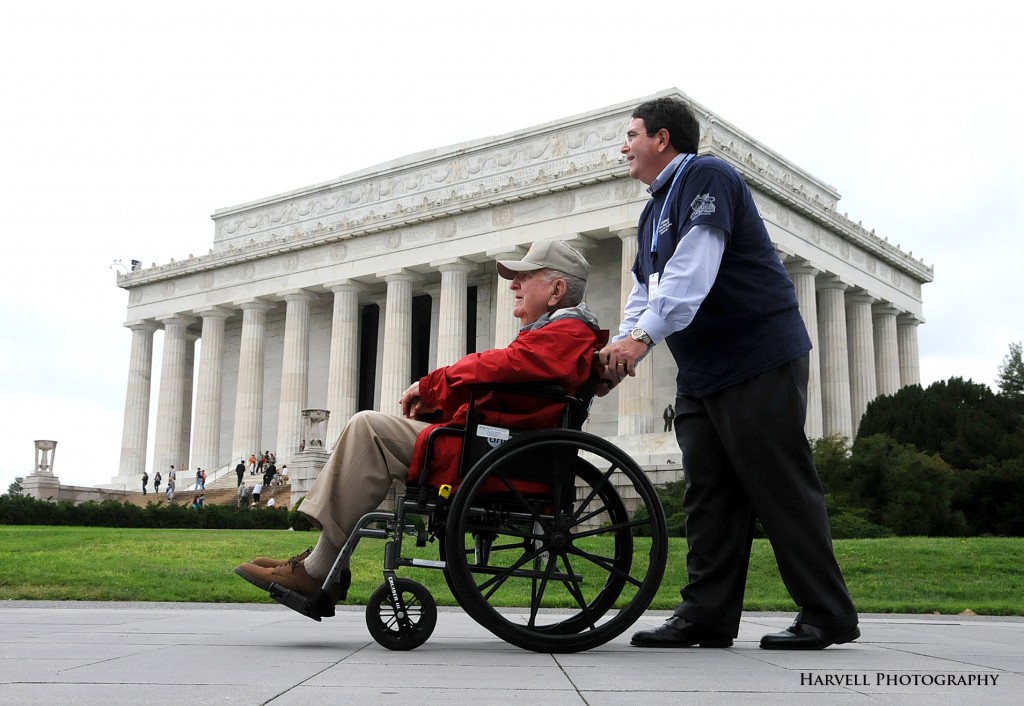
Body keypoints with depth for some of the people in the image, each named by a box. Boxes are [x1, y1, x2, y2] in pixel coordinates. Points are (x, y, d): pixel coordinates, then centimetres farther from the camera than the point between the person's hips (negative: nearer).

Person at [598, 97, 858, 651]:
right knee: (709, 495, 4)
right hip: (699, 371, 9)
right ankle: (707, 615, 6)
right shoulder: (653, 214, 22)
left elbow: (694, 268, -21)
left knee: (782, 487, -7)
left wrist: (642, 337, -28)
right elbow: (644, 292, 16)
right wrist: (619, 352, -1)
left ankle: (828, 617, 2)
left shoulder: (706, 177, -7)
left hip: (760, 360, -9)